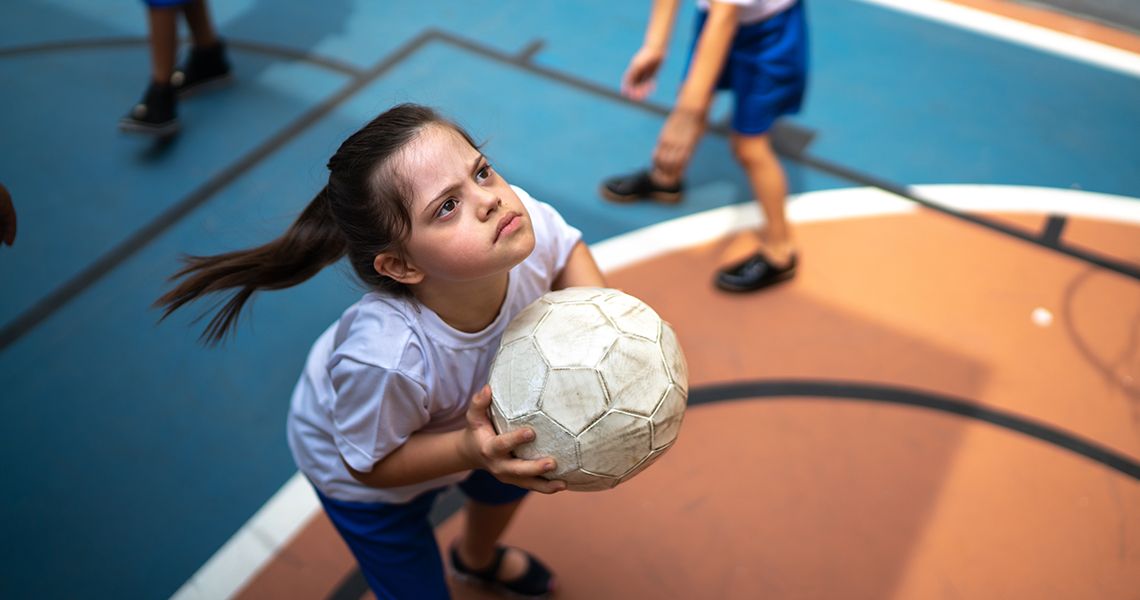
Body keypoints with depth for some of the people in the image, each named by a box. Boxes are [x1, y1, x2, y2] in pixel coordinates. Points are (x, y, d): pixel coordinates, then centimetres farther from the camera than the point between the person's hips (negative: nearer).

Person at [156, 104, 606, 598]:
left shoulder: (525, 222, -36)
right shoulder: (386, 358, -48)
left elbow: (569, 251, -10)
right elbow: (371, 462, -27)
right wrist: (470, 450, -42)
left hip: (471, 421, 6)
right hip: (361, 473, -5)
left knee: (508, 485, 33)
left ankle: (477, 558, 68)